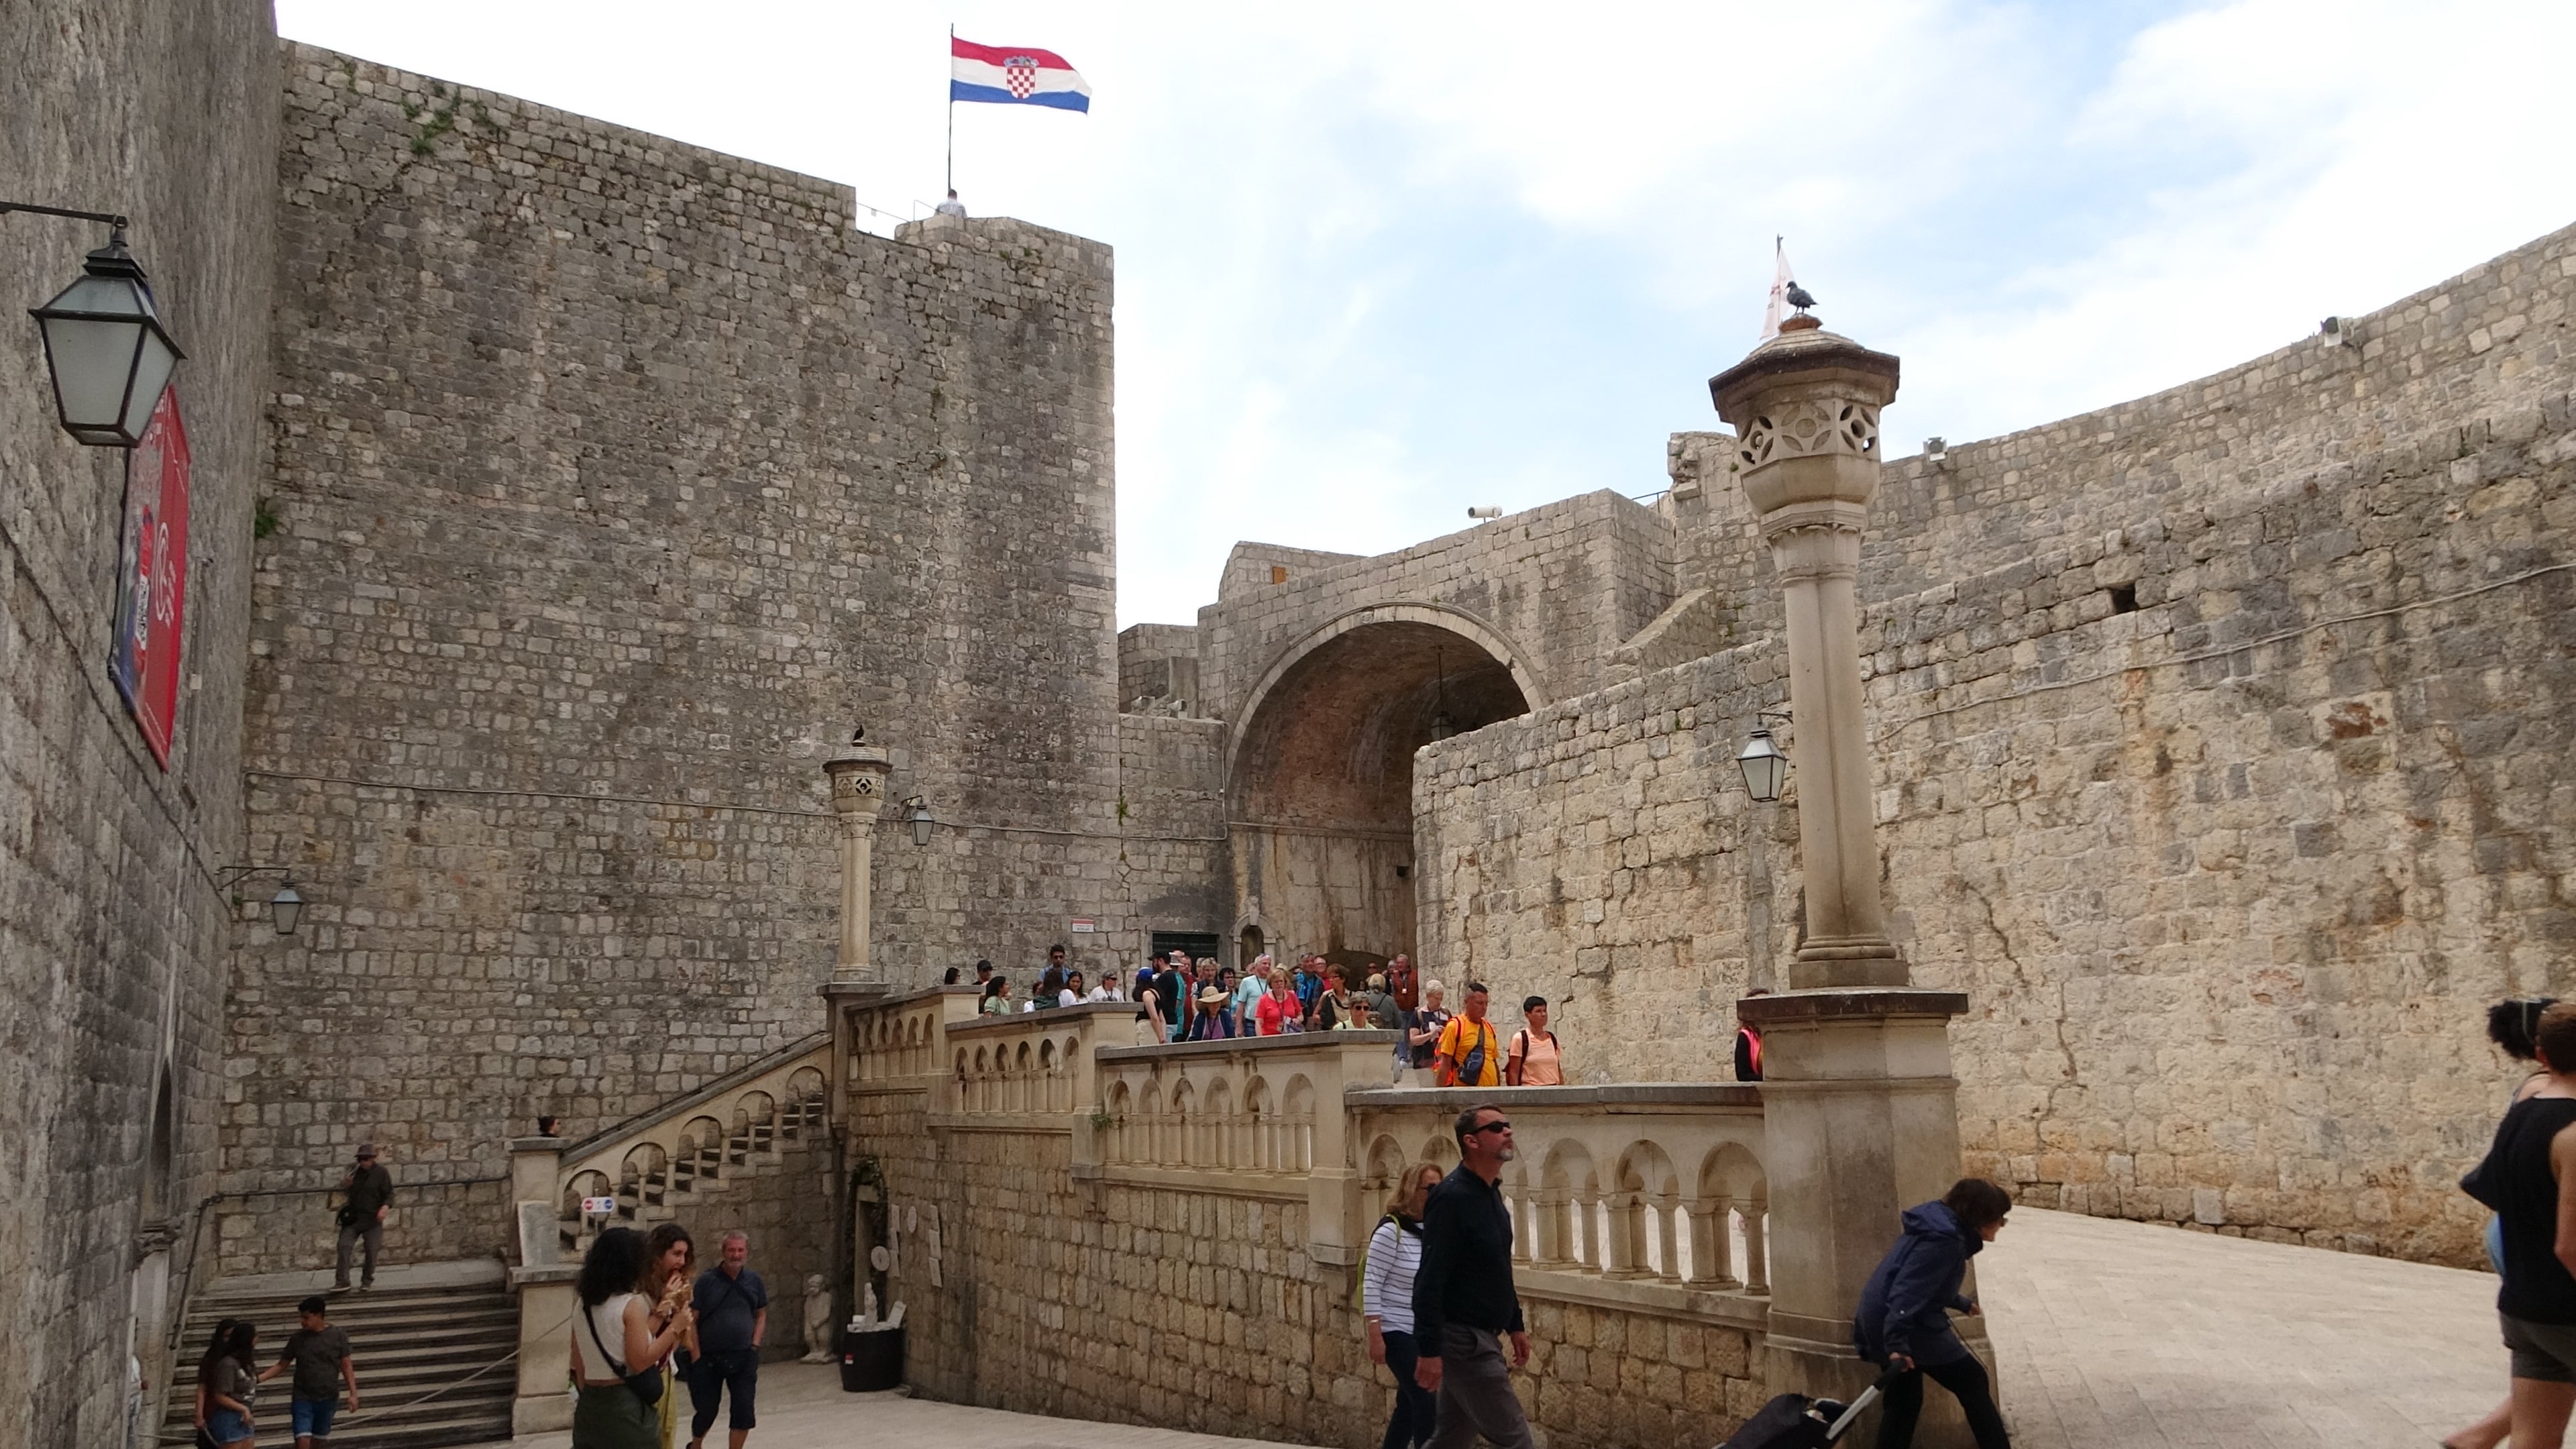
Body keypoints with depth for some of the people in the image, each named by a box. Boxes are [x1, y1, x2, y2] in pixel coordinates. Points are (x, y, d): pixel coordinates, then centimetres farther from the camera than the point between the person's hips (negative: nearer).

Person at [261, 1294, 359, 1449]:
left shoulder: (338, 1336, -5)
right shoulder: (297, 1339, -2)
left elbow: (346, 1366, -3)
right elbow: (281, 1366, 5)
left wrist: (353, 1394, -9)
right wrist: (258, 1379, -9)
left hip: (328, 1399, 0)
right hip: (302, 1399, 0)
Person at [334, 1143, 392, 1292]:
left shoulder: (381, 1172, -5)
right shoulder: (355, 1171, 6)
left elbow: (389, 1194, -5)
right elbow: (345, 1189, 21)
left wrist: (384, 1208, -22)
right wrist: (345, 1184, -3)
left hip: (372, 1218, -3)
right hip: (353, 1216, 3)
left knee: (372, 1250, -1)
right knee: (344, 1246, -8)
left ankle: (367, 1281, 14)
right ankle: (342, 1281, -4)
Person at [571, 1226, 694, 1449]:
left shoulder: (582, 1307, 9)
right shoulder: (632, 1304, -12)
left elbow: (579, 1364, 14)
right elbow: (640, 1361, -16)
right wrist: (674, 1327, -10)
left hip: (589, 1404, 7)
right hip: (626, 1405, -7)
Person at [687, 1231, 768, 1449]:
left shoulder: (753, 1280, 3)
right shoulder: (707, 1280, -8)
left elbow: (761, 1314, 13)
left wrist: (755, 1344, 1)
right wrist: (696, 1356, -12)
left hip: (744, 1357, 2)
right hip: (709, 1357, -2)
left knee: (745, 1410, -4)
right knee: (706, 1411, 8)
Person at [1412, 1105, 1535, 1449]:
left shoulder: (1491, 1194, 12)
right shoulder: (1452, 1197, -18)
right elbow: (1429, 1281, -22)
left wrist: (1515, 1325, 22)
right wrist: (1429, 1351, -25)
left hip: (1482, 1338, 9)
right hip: (1462, 1340, -9)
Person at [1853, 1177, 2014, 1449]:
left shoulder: (1943, 1229, 13)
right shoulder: (1945, 1241, -19)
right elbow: (1909, 1290, -28)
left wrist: (1961, 1303, 45)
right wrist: (1897, 1343, -33)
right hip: (1910, 1327, -10)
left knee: (1904, 1401, 16)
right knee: (1972, 1382, 5)